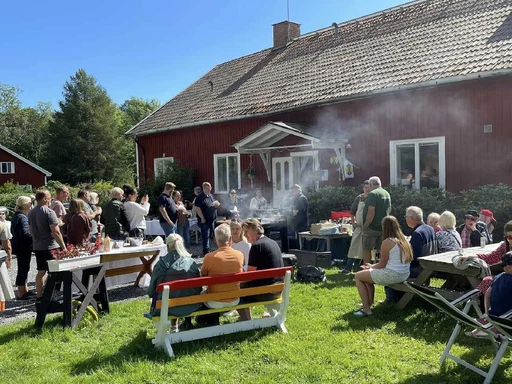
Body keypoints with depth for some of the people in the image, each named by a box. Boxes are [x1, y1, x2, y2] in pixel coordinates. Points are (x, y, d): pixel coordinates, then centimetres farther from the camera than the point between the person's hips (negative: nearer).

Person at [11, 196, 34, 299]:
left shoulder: (16, 216, 12)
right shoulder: (22, 217, -19)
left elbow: (13, 231, 20)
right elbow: (25, 233, -28)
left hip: (19, 245, 10)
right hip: (24, 247, -10)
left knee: (23, 268, 18)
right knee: (23, 269, -3)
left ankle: (25, 290, 28)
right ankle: (21, 294, 3)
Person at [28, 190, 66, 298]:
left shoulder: (31, 213, 9)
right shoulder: (49, 212, -15)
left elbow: (31, 230, 19)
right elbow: (56, 232, -19)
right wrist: (64, 247, -16)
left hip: (37, 246, 7)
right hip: (50, 246, -7)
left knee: (41, 272, 14)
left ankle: (39, 296, 19)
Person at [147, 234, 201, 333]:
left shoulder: (161, 264, -12)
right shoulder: (191, 263, -9)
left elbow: (151, 291, -2)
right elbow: (198, 288, 1)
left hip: (168, 308, -1)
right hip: (190, 307, 1)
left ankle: (174, 326, 29)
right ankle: (188, 322, 38)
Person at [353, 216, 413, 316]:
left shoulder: (387, 242, -17)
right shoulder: (404, 240, 8)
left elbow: (382, 265, -11)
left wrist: (371, 266, 10)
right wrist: (373, 266, 17)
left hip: (392, 275, -9)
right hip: (404, 275, 9)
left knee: (358, 276, 6)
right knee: (368, 273, 26)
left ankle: (366, 309, 3)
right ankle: (370, 302, 28)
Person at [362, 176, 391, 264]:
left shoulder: (372, 194, -15)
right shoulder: (387, 194, 11)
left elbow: (371, 211, -22)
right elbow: (389, 210, 21)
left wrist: (365, 226, -16)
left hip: (372, 227, -8)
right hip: (384, 227, 8)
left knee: (367, 249, 1)